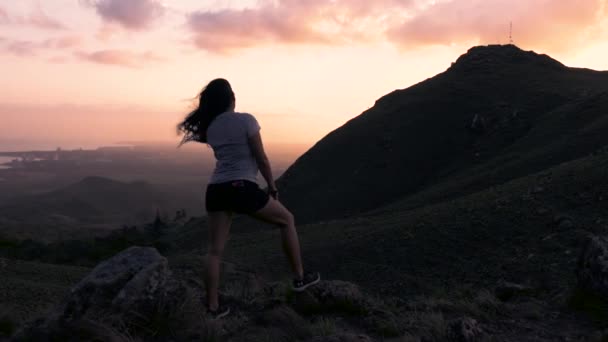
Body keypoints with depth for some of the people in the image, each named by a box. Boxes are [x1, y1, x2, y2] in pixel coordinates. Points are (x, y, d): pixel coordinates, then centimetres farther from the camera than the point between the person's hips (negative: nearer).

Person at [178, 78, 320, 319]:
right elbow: (261, 159, -4)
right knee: (287, 220, 16)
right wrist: (272, 187, 5)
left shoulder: (209, 127, 12)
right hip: (242, 187, -5)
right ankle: (300, 278, 21)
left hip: (216, 190, 6)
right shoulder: (245, 120, -6)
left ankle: (213, 306, 11)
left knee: (215, 250, 10)